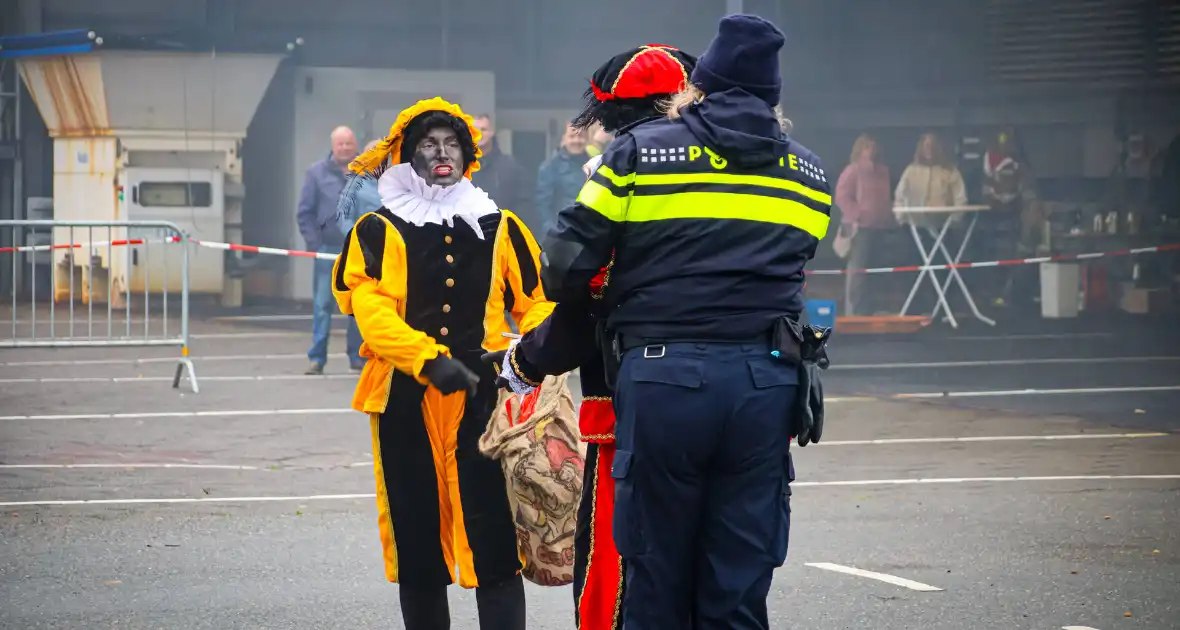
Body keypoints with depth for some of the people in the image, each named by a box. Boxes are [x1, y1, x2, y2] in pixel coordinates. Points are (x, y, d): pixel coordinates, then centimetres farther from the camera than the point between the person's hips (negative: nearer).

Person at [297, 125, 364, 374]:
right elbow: (305, 212, 3)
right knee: (322, 305, -2)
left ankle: (358, 357, 14)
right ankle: (317, 359, 1)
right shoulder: (317, 172, 3)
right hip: (327, 249, -1)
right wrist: (314, 244, -5)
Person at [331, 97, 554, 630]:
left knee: (494, 542, -9)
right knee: (417, 543, 8)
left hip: (481, 397, 0)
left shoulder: (500, 229, 12)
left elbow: (535, 302, 12)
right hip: (405, 400, 0)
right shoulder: (379, 232, 5)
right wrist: (428, 360, -23)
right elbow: (370, 310, -9)